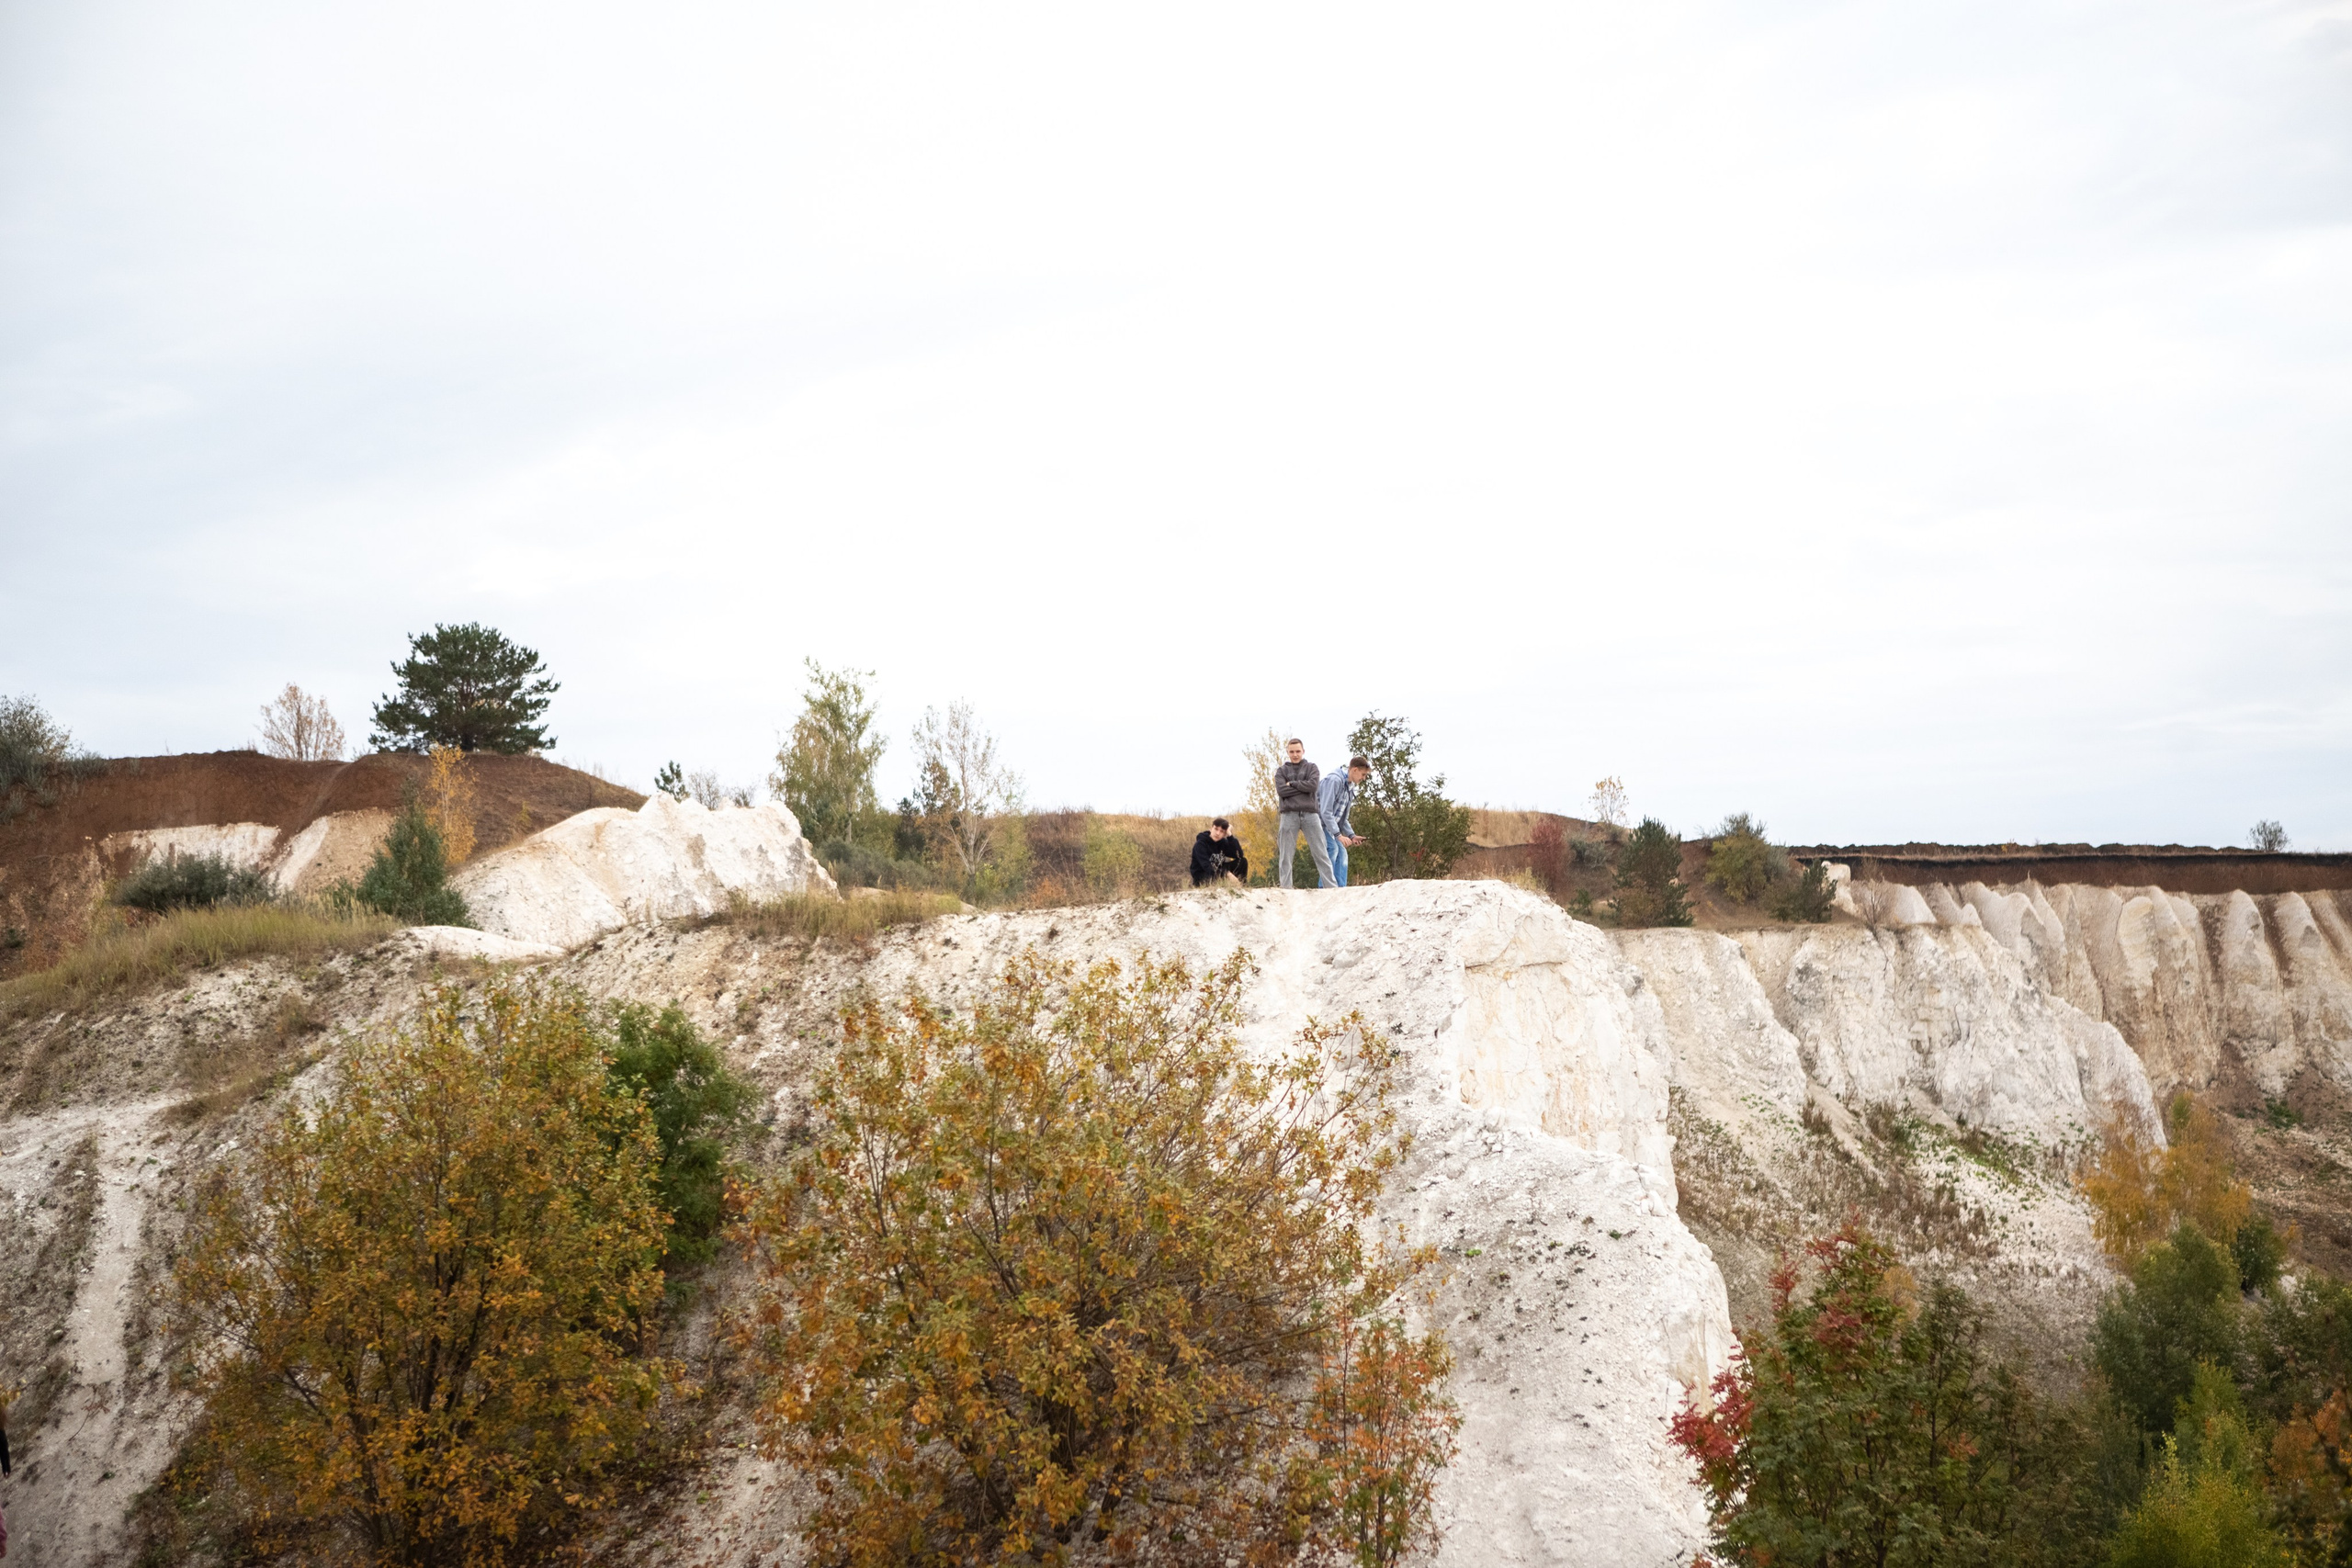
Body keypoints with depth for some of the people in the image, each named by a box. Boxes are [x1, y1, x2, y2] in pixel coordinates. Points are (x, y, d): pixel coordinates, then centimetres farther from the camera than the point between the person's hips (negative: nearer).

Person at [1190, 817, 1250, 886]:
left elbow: (1239, 855, -14)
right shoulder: (1200, 844, -18)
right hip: (1201, 877, -7)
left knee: (1243, 861, -9)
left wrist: (1230, 836, -17)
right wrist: (1227, 874, -40)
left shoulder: (1223, 842, 0)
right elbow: (1207, 867, -31)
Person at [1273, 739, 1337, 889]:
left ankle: (1331, 887, -7)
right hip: (1289, 815, 0)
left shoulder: (1312, 768, 15)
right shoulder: (1281, 771, 15)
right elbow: (1281, 790, -3)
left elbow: (1313, 784, -5)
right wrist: (1303, 788, -3)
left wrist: (1292, 784, 0)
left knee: (1321, 854, -4)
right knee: (1285, 856, -2)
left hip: (1310, 813, 0)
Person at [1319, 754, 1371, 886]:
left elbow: (1342, 818, 17)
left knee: (1342, 853, 4)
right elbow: (1326, 812, -27)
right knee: (1332, 848, -24)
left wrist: (1351, 835, 4)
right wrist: (1339, 835, -29)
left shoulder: (1350, 788, 11)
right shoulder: (1334, 781, -20)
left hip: (1332, 825, 10)